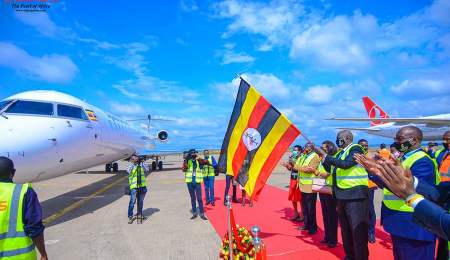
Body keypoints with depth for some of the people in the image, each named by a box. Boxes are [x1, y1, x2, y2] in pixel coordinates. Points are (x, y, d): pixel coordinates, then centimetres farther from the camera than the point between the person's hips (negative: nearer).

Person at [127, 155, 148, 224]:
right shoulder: (131, 166, 1)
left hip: (142, 186, 3)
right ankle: (130, 217, -3)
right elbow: (128, 171, -19)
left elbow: (147, 170, -7)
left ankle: (139, 213, 32)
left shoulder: (141, 166, 8)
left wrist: (141, 162, -12)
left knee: (140, 201, 15)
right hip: (134, 187, -3)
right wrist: (133, 163, -24)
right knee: (132, 201, -10)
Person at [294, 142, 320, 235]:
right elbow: (296, 166, 10)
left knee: (310, 208, 0)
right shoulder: (303, 157, 15)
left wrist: (300, 168, -14)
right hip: (303, 185, 8)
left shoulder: (315, 157, -10)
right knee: (304, 207, 15)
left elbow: (310, 169, -20)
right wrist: (305, 168, -5)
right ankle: (306, 225, 27)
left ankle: (313, 227, 13)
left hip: (310, 186, -8)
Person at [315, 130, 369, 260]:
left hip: (355, 195, -8)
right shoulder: (341, 153, 14)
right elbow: (335, 169, 17)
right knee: (345, 229, 18)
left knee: (358, 229, -3)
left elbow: (346, 164, -25)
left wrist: (325, 155, -21)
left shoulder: (356, 149, -9)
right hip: (342, 195, 9)